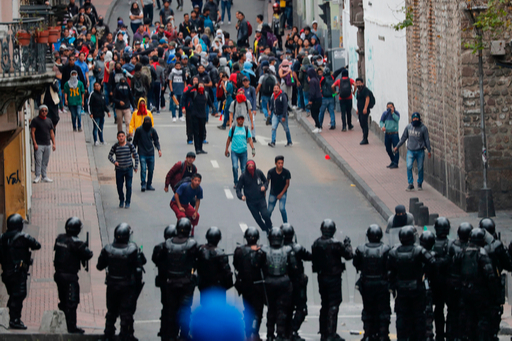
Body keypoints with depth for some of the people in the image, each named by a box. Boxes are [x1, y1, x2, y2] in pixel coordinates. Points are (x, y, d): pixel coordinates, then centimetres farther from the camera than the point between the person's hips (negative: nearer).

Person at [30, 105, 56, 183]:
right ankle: (37, 176, -6)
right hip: (39, 145, -5)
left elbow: (51, 132, 19)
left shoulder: (49, 121, 16)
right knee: (38, 161, -9)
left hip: (47, 144, 5)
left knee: (45, 162, 7)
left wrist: (54, 143, 11)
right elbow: (32, 132, -6)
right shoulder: (35, 120, -2)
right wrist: (35, 143, -14)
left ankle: (44, 177, 13)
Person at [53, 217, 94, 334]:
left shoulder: (59, 238, 3)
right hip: (70, 276, -7)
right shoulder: (75, 242, -19)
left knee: (63, 301, 18)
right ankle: (72, 327, 1)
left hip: (59, 274, 7)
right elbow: (88, 254, -18)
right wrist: (88, 250, 7)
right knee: (71, 302, -1)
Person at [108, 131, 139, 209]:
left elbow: (136, 156, 5)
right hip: (119, 170, 1)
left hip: (129, 169, -1)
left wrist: (136, 166, 3)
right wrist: (114, 161, -12)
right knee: (119, 187, 5)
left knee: (128, 186, -5)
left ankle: (127, 202, 7)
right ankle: (121, 201, 27)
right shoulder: (115, 147, -4)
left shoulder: (130, 146, -4)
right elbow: (110, 156, 7)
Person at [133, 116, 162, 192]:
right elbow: (135, 141, 6)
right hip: (142, 154, -3)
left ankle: (149, 185, 16)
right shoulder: (139, 130, -3)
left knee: (151, 170, 5)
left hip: (151, 154, 3)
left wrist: (159, 149, -4)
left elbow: (156, 141, 11)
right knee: (143, 169, -14)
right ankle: (143, 185, -9)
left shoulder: (152, 130, 4)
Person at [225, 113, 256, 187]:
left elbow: (250, 140, 5)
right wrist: (226, 149, 10)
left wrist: (253, 149, -7)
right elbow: (229, 139, 10)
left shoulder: (246, 129, 5)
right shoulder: (233, 129, 3)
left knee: (244, 168, 4)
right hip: (234, 151, -1)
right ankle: (236, 182, -4)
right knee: (235, 167, -16)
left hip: (243, 151, 1)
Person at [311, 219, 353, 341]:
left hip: (321, 277, 6)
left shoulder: (316, 244, -1)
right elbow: (349, 255, -13)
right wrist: (347, 244, 2)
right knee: (333, 305, -1)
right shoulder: (336, 244, -19)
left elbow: (314, 259, 7)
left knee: (325, 304, 17)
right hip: (334, 278, -6)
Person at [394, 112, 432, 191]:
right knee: (409, 167, -13)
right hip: (410, 151, 1)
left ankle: (420, 184, 22)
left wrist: (429, 150, 0)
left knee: (420, 168, 5)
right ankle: (410, 184, -6)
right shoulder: (408, 127, 3)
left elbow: (426, 140, 1)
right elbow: (403, 137, 13)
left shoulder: (423, 128, -4)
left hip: (420, 151, -1)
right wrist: (397, 146, 16)